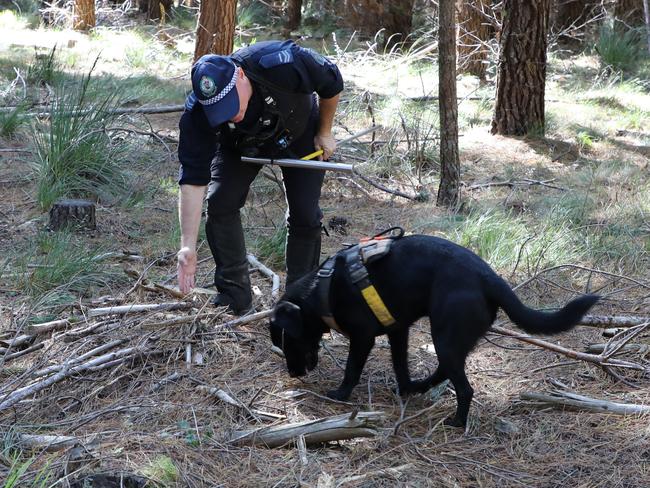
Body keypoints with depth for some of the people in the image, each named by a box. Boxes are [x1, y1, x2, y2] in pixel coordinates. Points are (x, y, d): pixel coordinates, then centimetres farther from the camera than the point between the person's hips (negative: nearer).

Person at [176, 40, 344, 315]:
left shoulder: (282, 63, -44)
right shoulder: (198, 115, -38)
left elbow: (332, 83, -23)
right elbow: (192, 180, -35)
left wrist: (324, 133, -10)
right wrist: (188, 246, -41)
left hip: (300, 133, -1)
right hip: (240, 145, 1)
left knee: (305, 215, -5)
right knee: (220, 204, -16)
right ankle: (234, 295, -3)